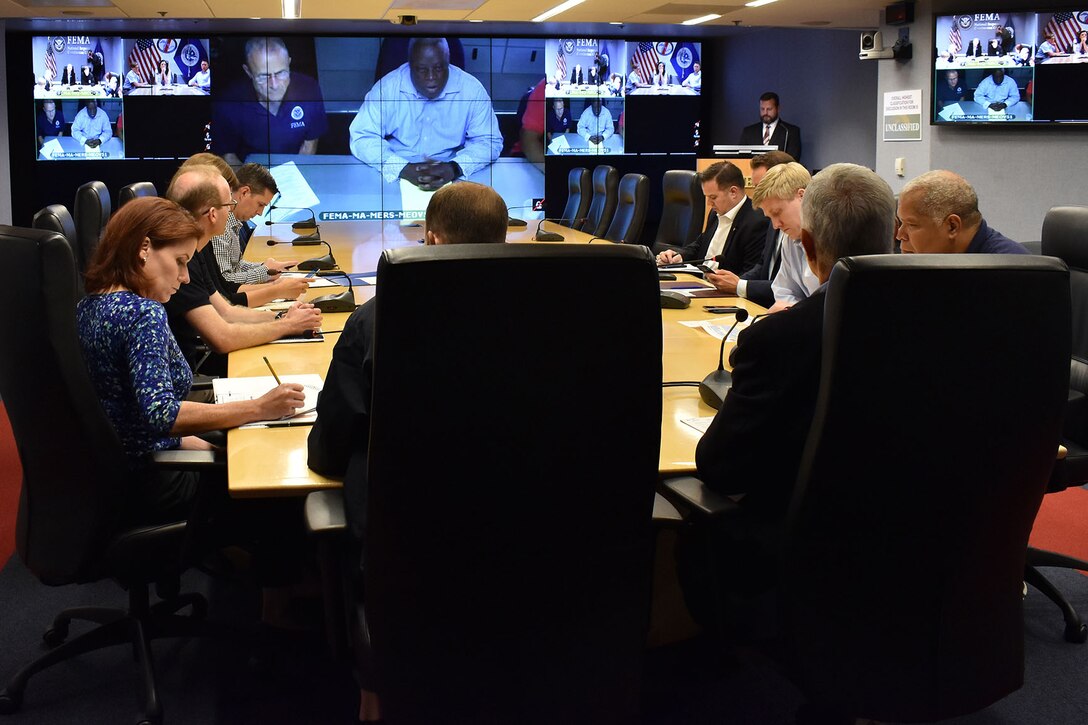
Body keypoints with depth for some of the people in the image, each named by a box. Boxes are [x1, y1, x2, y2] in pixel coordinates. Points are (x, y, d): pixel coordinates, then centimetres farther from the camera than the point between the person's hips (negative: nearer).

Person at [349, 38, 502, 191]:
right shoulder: (387, 88, -10)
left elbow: (489, 141, -4)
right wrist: (403, 169, -27)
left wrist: (455, 168, -24)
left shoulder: (471, 89, -8)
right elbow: (362, 138, -10)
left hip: (450, 179, 0)